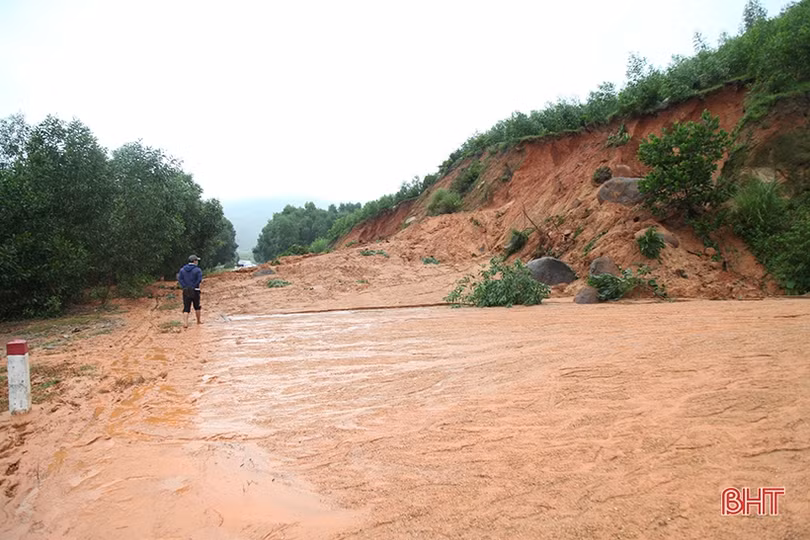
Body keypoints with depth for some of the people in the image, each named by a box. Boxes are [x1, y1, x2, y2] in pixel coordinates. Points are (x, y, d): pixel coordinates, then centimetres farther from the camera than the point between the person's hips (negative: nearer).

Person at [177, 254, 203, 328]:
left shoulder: (182, 269, 8)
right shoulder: (197, 270, -6)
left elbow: (179, 278, -2)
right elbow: (199, 280, -16)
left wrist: (184, 286, -3)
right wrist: (194, 286, -4)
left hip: (186, 291, 3)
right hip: (195, 291, -3)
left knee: (186, 308, 0)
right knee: (197, 307, 16)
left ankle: (185, 323, -14)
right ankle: (198, 321, 28)